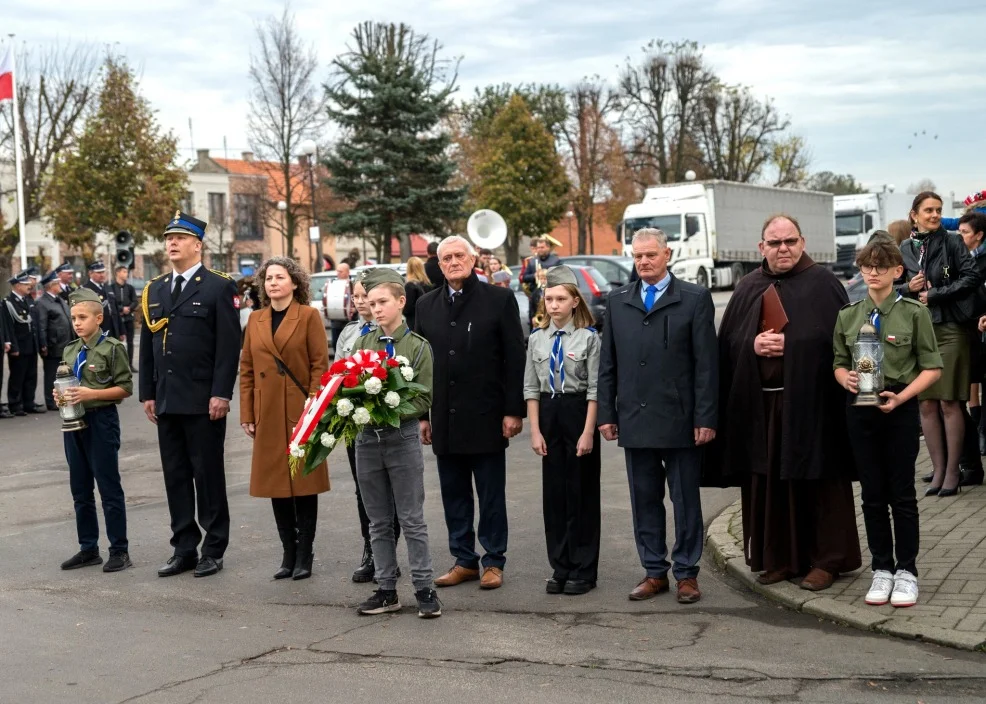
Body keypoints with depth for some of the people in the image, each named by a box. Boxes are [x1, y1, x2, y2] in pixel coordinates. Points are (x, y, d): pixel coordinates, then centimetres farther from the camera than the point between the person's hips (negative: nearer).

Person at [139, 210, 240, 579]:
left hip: (203, 401, -6)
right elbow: (146, 346, 15)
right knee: (175, 476, 9)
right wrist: (148, 393, 9)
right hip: (166, 400, 6)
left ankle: (214, 550, 10)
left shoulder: (219, 287, -3)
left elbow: (229, 345, -9)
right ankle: (184, 548, 17)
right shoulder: (153, 290, 15)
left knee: (208, 475, 2)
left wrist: (221, 394, -15)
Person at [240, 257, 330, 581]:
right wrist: (247, 414, 5)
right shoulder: (256, 320, 11)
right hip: (268, 416, 4)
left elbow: (320, 365, -6)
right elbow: (246, 369, 11)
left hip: (301, 413, -4)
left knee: (304, 483, 2)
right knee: (276, 483, 8)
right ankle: (288, 554, 18)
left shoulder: (309, 316, -2)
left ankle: (304, 555, 11)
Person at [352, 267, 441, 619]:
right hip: (367, 438, 4)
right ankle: (386, 590, 18)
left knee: (412, 519, -1)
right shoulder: (362, 344, 8)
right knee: (379, 522, 10)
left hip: (402, 437, -4)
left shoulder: (418, 346, -3)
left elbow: (424, 398, -6)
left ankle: (424, 588, 6)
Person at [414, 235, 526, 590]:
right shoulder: (426, 305, 9)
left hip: (485, 417, -4)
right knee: (454, 494, 10)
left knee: (491, 495, 5)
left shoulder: (499, 299, -3)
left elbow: (515, 359, -5)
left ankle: (494, 562, 16)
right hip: (445, 419, 4)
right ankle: (464, 561, 20)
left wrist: (514, 410, -10)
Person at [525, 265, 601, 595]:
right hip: (548, 413, 4)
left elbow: (595, 389, -8)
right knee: (553, 492, 8)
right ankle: (560, 568, 19)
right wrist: (535, 430, 0)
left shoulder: (588, 337, -7)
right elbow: (531, 388, 7)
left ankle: (583, 570, 13)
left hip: (578, 411, -4)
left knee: (581, 492, 3)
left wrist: (588, 432, -13)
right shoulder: (537, 339, 6)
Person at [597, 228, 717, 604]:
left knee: (686, 500, 6)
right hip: (634, 419, 3)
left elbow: (706, 364, -5)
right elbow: (608, 363, 11)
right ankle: (654, 572, 19)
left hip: (680, 421, -3)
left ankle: (686, 573, 16)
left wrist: (705, 418, -10)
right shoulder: (617, 301, 10)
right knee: (644, 500, 10)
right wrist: (606, 413, 4)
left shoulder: (695, 299, -1)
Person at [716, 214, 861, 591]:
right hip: (759, 402, 4)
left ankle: (826, 559, 12)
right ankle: (779, 557, 18)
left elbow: (839, 337, -7)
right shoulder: (748, 288, 12)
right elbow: (728, 342, 9)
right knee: (768, 483, 7)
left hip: (810, 401, -4)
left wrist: (790, 345, -15)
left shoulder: (822, 283, 0)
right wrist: (753, 345, -10)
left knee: (815, 482, 1)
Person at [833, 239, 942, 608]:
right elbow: (839, 363, 13)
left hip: (900, 410, -3)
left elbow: (932, 367, -3)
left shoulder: (914, 313, -4)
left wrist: (901, 397, -16)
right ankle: (882, 569, 19)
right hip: (860, 409, 3)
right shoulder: (848, 315, 7)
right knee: (872, 494, 9)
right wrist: (846, 379, -9)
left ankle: (906, 571, 14)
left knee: (902, 493, 2)